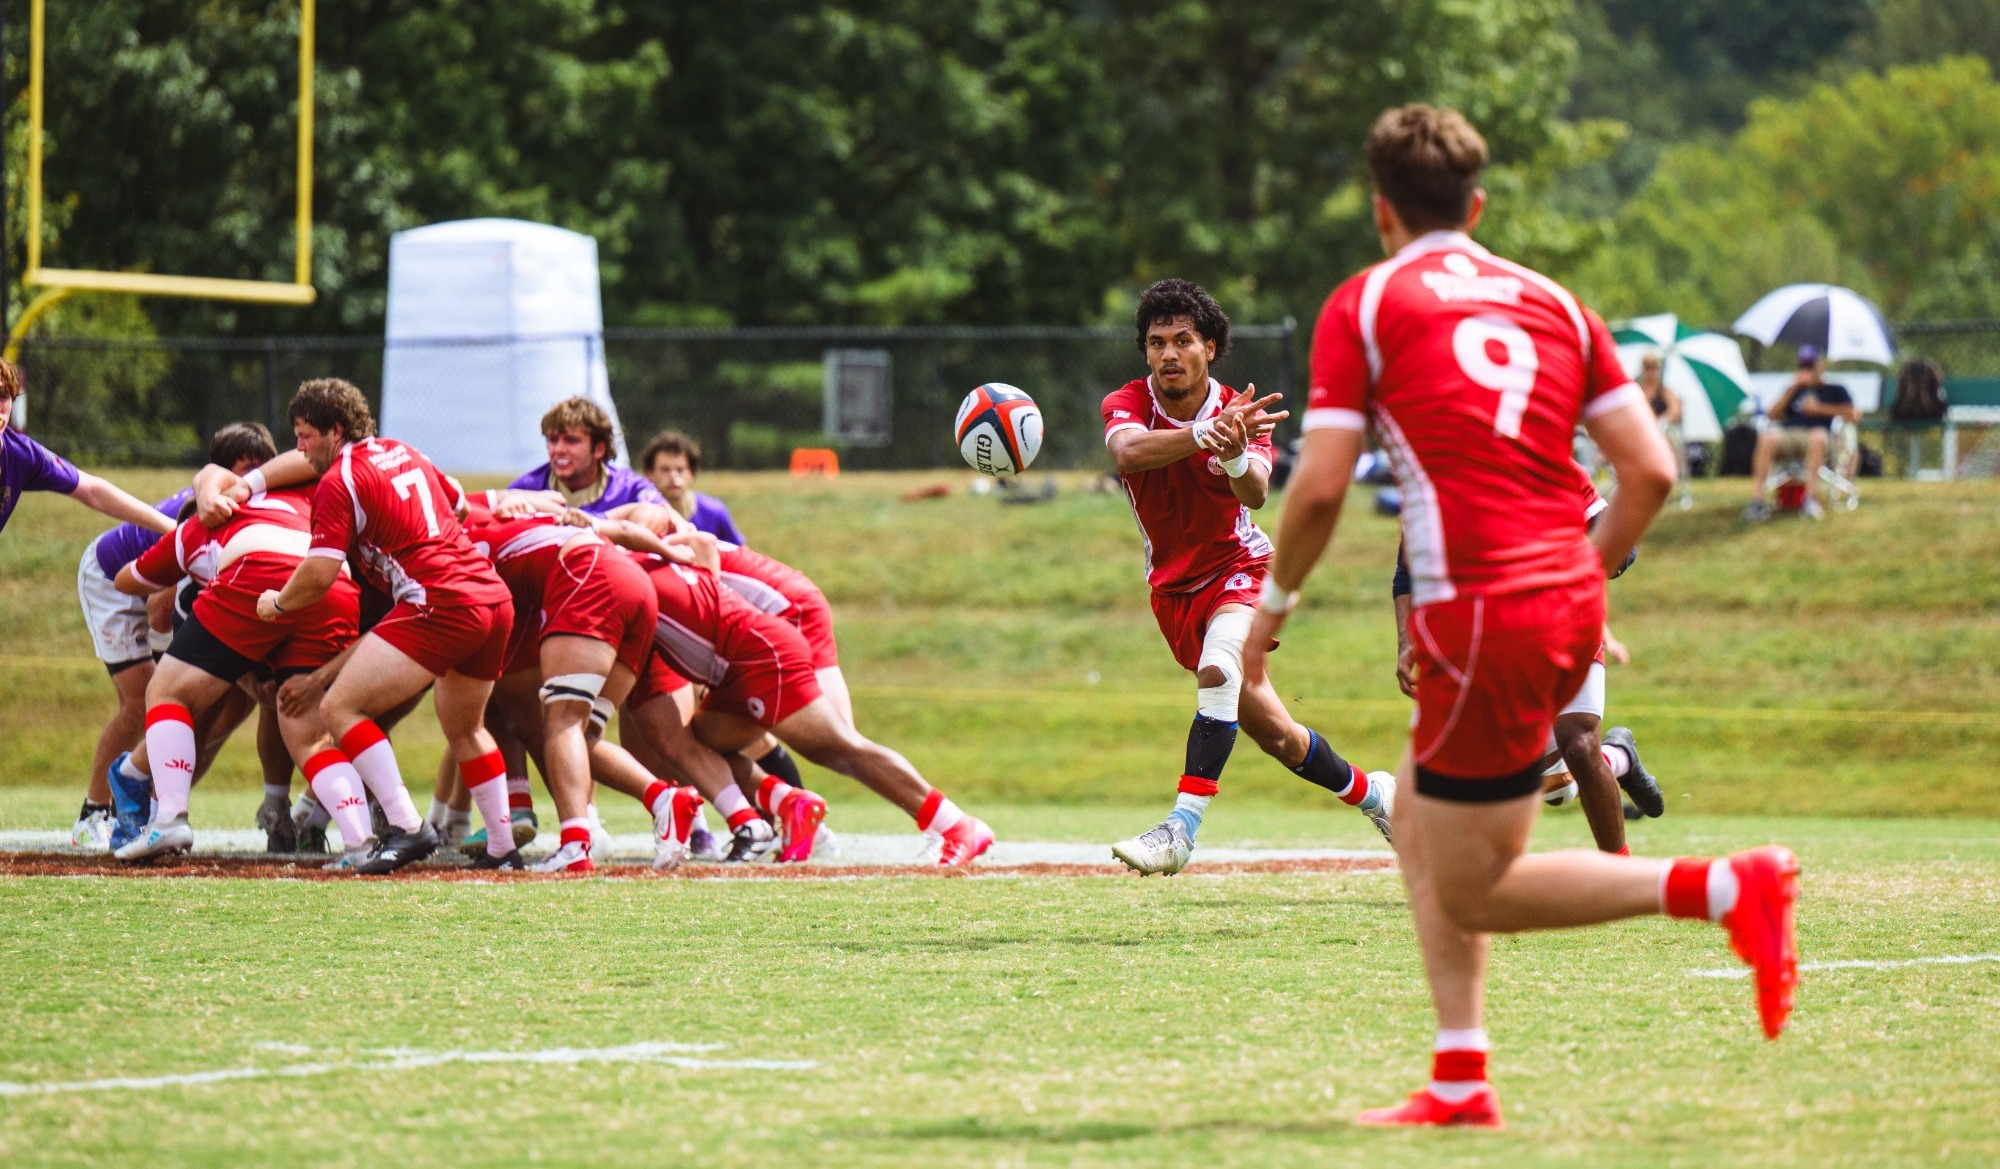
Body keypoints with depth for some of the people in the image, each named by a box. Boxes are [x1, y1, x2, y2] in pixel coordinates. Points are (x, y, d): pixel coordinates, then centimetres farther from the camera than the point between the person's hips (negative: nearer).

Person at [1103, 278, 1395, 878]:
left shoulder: (1242, 413, -14)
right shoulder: (1127, 404, -13)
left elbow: (1256, 494, -32)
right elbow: (1128, 453, -38)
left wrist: (1235, 457, -56)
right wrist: (1204, 433, -56)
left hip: (1237, 565, -2)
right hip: (1174, 586, 2)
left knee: (1217, 669, -34)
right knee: (1273, 733, 6)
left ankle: (1181, 829, -37)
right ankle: (1368, 790, 32)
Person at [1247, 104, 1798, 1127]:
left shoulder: (1365, 305, 1)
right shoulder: (1554, 303, 14)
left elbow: (1320, 487, -6)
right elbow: (1651, 472, 8)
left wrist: (1275, 601, 10)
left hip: (1482, 621, -7)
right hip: (1568, 603, 7)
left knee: (1473, 893, 1)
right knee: (1418, 826, 21)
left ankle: (1725, 889, -13)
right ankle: (1460, 1082, 16)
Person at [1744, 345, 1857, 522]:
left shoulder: (1835, 391, 26)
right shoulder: (1794, 390, 34)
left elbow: (1854, 415, 8)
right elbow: (1772, 415, 17)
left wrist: (1820, 408, 3)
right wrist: (1793, 389, 9)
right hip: (1786, 433, 2)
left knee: (1818, 435, -41)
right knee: (1766, 436, -34)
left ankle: (1811, 498, -48)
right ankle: (1760, 499, -44)